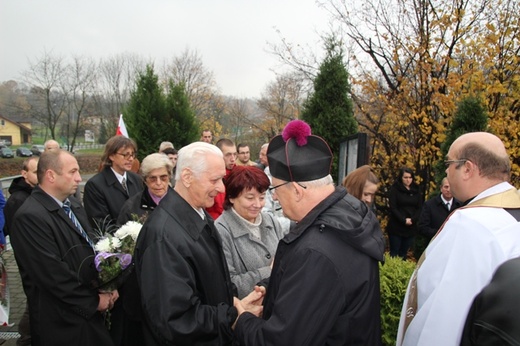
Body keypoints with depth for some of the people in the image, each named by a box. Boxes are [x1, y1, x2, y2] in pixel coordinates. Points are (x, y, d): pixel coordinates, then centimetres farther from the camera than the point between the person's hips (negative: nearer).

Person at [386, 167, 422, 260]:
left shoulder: (416, 191, 11)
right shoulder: (394, 189, -1)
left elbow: (419, 208, 7)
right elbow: (393, 208, -8)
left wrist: (412, 220, -10)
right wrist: (404, 220, -16)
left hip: (411, 227, 3)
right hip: (396, 227, -3)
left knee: (404, 254, 6)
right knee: (394, 253, -1)